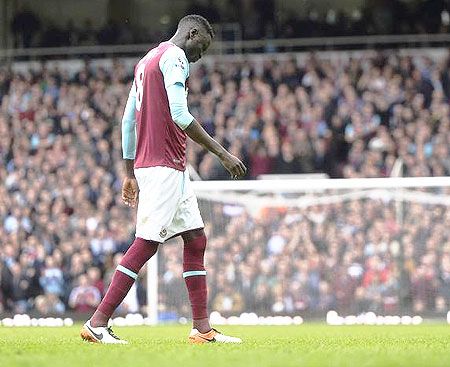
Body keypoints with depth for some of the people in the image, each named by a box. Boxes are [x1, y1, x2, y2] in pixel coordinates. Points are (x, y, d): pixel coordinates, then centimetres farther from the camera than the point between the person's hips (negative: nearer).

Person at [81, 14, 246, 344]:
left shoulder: (147, 61, 21)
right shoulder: (174, 57, -8)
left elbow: (128, 120, 23)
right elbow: (180, 115, -20)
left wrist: (131, 172, 26)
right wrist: (221, 152, -17)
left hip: (174, 170, 10)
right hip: (163, 166, -10)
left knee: (196, 239, 9)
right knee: (146, 243, -10)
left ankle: (202, 327, 7)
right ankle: (97, 323, -10)